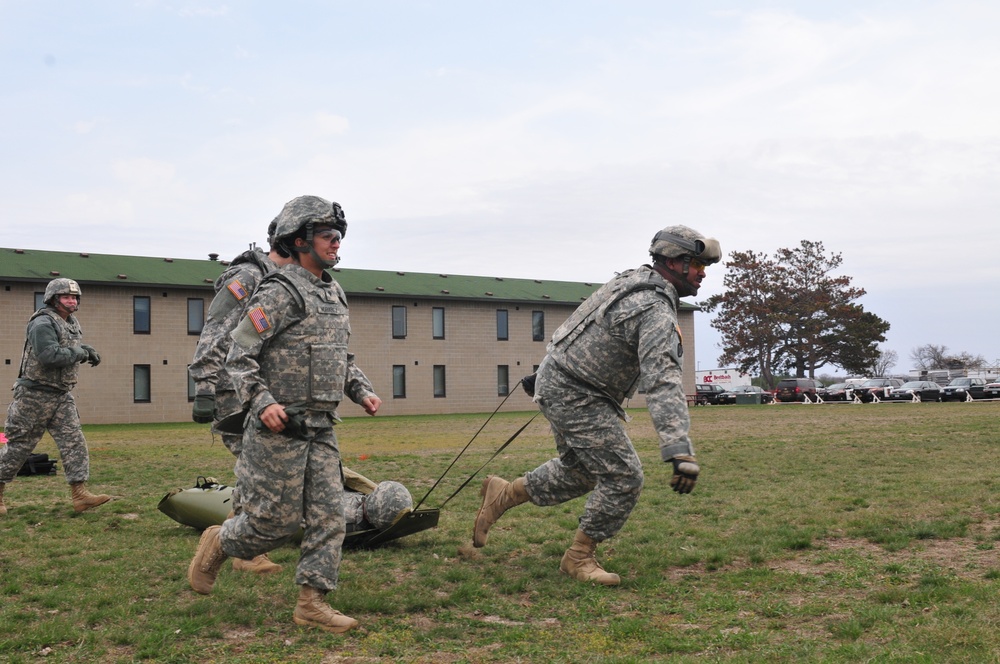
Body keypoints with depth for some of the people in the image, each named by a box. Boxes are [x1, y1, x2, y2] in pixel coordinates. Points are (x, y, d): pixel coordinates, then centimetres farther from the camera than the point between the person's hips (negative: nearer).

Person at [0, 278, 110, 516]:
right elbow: (49, 355, -30)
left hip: (62, 396, 8)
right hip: (36, 395, -8)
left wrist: (87, 351, 8)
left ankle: (80, 494, -4)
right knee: (19, 445, 1)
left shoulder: (72, 323, 12)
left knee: (74, 441, -2)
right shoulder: (43, 324, -16)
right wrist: (80, 353, -17)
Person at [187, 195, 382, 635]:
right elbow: (239, 356, -13)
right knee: (278, 518, 0)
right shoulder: (279, 293, -12)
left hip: (321, 429, 8)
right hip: (279, 427, -8)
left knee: (328, 515, 2)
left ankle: (312, 603, 9)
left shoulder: (334, 294, 14)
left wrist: (362, 391, 10)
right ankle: (217, 544, 27)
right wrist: (262, 402, -24)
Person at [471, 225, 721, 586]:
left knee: (580, 471, 22)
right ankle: (579, 557, 8)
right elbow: (662, 382, -37)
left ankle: (502, 495, 32)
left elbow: (584, 329, 20)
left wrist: (548, 369, 30)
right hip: (575, 397, -10)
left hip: (556, 378, 10)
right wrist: (681, 454, -44)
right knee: (623, 478, -7)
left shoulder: (632, 282, 9)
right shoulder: (655, 310, -24)